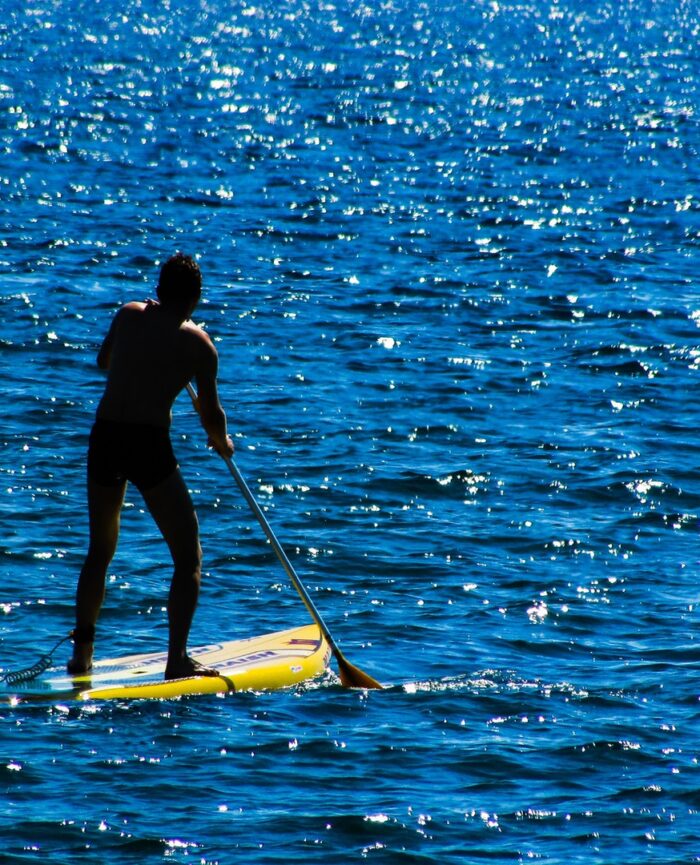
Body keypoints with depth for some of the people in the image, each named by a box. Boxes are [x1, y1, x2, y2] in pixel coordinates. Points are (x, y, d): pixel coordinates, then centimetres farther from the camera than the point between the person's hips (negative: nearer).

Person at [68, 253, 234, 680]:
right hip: (149, 443, -5)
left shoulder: (128, 315, 10)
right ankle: (178, 658, -5)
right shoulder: (195, 340, -1)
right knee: (189, 557, 5)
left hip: (104, 437, 5)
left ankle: (82, 652, 23)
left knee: (100, 551, 22)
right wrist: (223, 442, 19)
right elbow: (211, 413, -1)